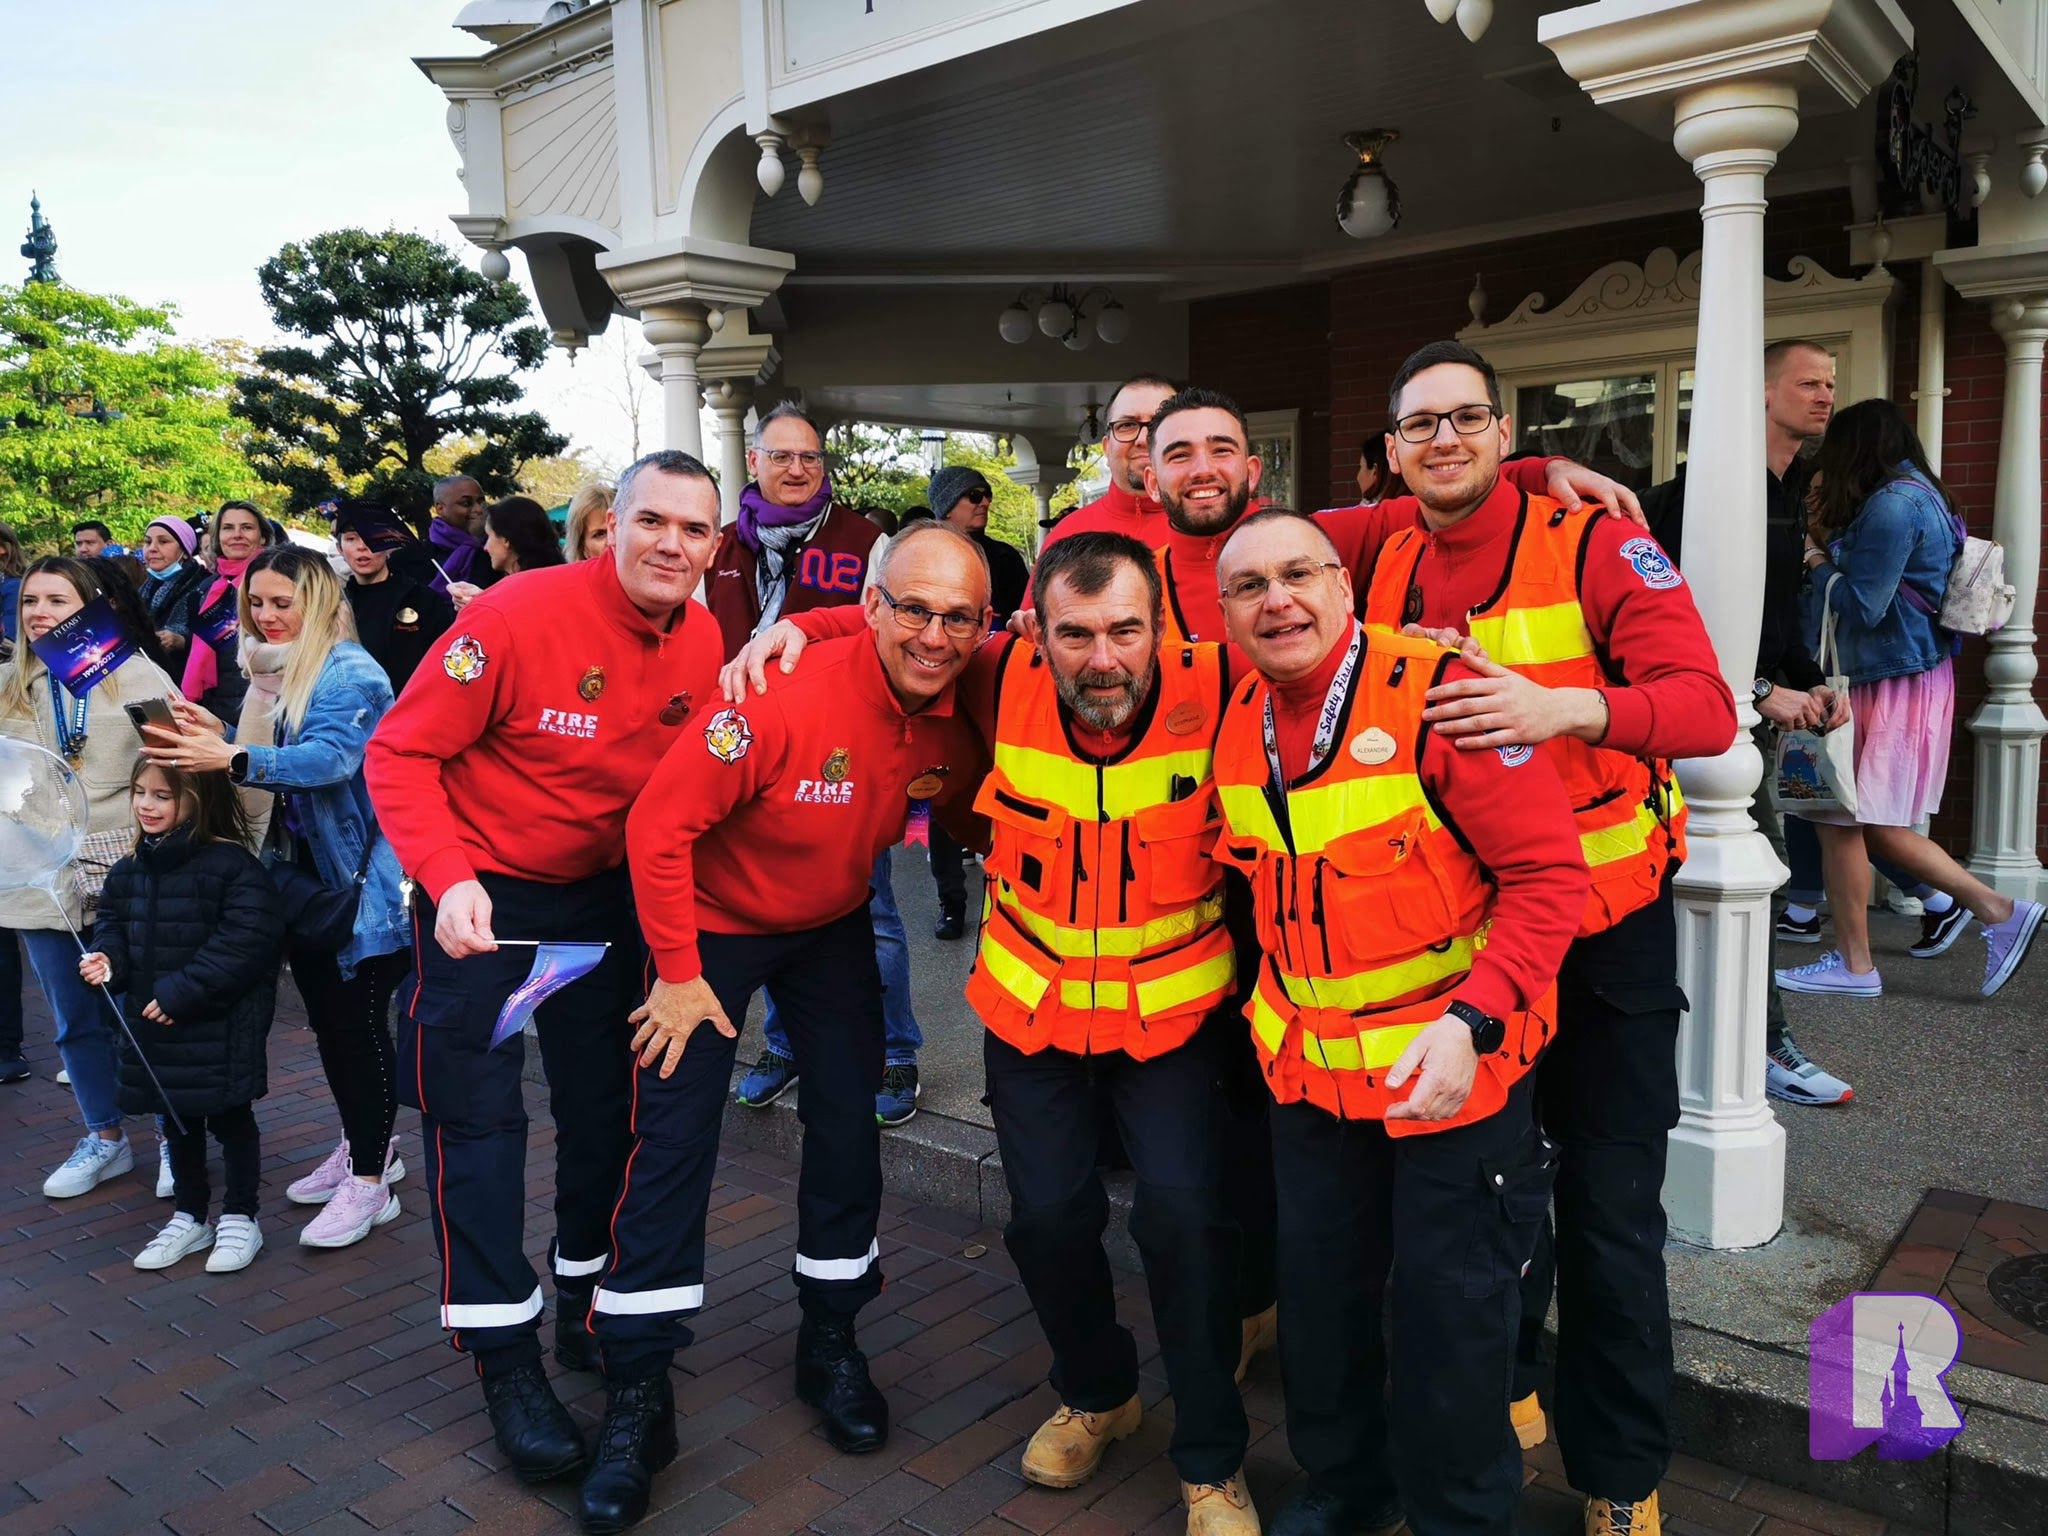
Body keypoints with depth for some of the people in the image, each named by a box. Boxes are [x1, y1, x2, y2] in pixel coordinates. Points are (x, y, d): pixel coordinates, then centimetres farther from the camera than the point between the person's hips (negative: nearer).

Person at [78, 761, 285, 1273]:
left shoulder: (231, 865, -18)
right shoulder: (128, 871, 5)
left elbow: (248, 939, -23)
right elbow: (112, 921, 18)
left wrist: (181, 992, -23)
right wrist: (106, 959, -5)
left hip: (220, 1025, -7)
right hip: (156, 1026, 7)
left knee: (230, 1117, 6)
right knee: (176, 1120, 18)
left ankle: (240, 1218, 21)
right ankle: (189, 1217, 33)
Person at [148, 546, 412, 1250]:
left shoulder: (347, 673, -14)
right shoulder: (268, 671, 13)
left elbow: (331, 756, -29)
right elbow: (263, 758, 12)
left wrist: (234, 759, -39)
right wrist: (219, 737, -7)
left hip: (358, 878, -9)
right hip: (300, 873, 9)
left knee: (360, 1022, -3)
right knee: (325, 1018, 17)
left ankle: (371, 1181, 6)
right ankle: (364, 1146, 33)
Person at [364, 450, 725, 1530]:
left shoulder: (702, 643, -9)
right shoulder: (519, 616, -24)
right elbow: (400, 754, -21)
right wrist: (449, 879, -31)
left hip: (602, 892, 5)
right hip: (477, 893, -4)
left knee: (603, 1104, 13)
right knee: (477, 1115, 0)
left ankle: (592, 1299, 36)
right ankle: (504, 1352, 17)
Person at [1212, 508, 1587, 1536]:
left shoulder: (1438, 692, -19)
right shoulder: (1238, 727, -1)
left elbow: (1547, 872, -19)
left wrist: (1469, 1021, -27)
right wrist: (1280, 1003, 8)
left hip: (1453, 1060, -5)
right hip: (1308, 1062, 6)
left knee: (1450, 1306, 9)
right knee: (1318, 1286, 18)